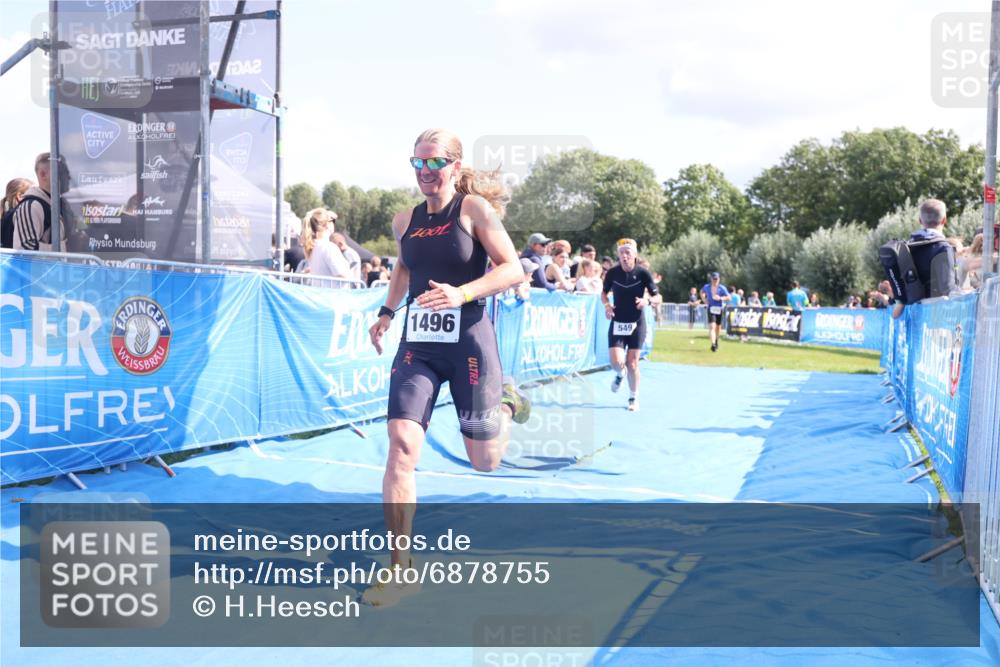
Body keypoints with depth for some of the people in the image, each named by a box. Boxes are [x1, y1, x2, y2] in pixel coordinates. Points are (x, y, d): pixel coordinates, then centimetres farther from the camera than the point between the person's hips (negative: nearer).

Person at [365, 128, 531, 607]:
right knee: (401, 447, -11)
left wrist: (462, 293, -25)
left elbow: (513, 269, -12)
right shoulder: (404, 221, 8)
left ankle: (506, 404, 40)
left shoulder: (474, 208, -6)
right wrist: (386, 312, 18)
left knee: (484, 461, 5)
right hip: (416, 343, 4)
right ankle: (401, 570, -2)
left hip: (468, 342, -4)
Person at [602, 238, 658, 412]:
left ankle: (634, 398, 18)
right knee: (616, 362, -11)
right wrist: (606, 304, -9)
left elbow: (656, 297, -3)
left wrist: (647, 301, -25)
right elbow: (604, 292, 11)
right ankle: (620, 375, 27)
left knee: (632, 363, -1)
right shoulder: (612, 272, -6)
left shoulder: (642, 273, -10)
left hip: (636, 324, -1)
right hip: (617, 323, 1)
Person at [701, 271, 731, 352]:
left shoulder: (722, 288, -4)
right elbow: (702, 292, 23)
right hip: (711, 308, -1)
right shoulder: (707, 287, 2)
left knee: (718, 327, 15)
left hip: (719, 309, 1)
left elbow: (729, 297, -4)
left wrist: (720, 298, -20)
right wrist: (704, 299, 6)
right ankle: (713, 344, -28)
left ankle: (716, 340, 43)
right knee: (712, 326, -17)